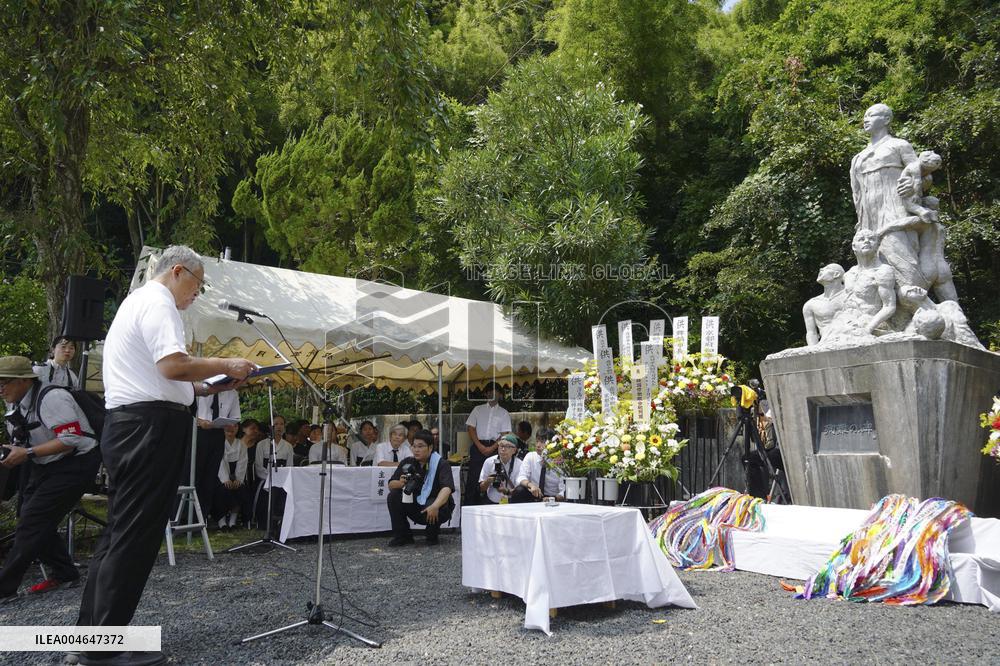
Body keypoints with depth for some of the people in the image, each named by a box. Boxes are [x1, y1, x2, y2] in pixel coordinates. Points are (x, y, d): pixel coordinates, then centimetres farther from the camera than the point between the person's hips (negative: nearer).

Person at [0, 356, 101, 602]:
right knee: (35, 520, 6)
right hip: (46, 467, 9)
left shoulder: (50, 398, -22)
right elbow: (26, 443, 14)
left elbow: (71, 440, -27)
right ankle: (63, 573, 20)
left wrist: (28, 453, -25)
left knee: (33, 522, -10)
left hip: (75, 463, -9)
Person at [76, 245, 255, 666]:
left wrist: (209, 388, 16)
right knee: (135, 534, -6)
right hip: (150, 425, -11)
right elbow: (173, 366, -24)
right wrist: (224, 366, -9)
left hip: (130, 423, 11)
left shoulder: (136, 301, 24)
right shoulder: (157, 302, -9)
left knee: (122, 531, 14)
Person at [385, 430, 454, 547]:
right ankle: (402, 535, -2)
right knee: (393, 496, -16)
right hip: (414, 506, 4)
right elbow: (391, 485, -4)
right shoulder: (407, 463, 0)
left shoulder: (441, 464, -15)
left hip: (437, 505, -4)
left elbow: (447, 488, -30)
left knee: (433, 509, -37)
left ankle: (432, 535, -1)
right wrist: (400, 483, -28)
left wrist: (435, 506, -48)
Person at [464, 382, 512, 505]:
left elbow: (504, 434, 2)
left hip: (494, 447, 0)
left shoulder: (504, 413, 9)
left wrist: (492, 448, -12)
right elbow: (470, 428, 4)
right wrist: (480, 446, -8)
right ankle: (468, 507, -1)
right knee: (473, 477, -5)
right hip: (478, 446, 0)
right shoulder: (478, 409, 12)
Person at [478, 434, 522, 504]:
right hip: (491, 503, 1)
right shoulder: (489, 462, 2)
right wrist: (487, 482, -16)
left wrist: (507, 491, -25)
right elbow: (482, 489, 6)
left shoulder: (519, 465, -3)